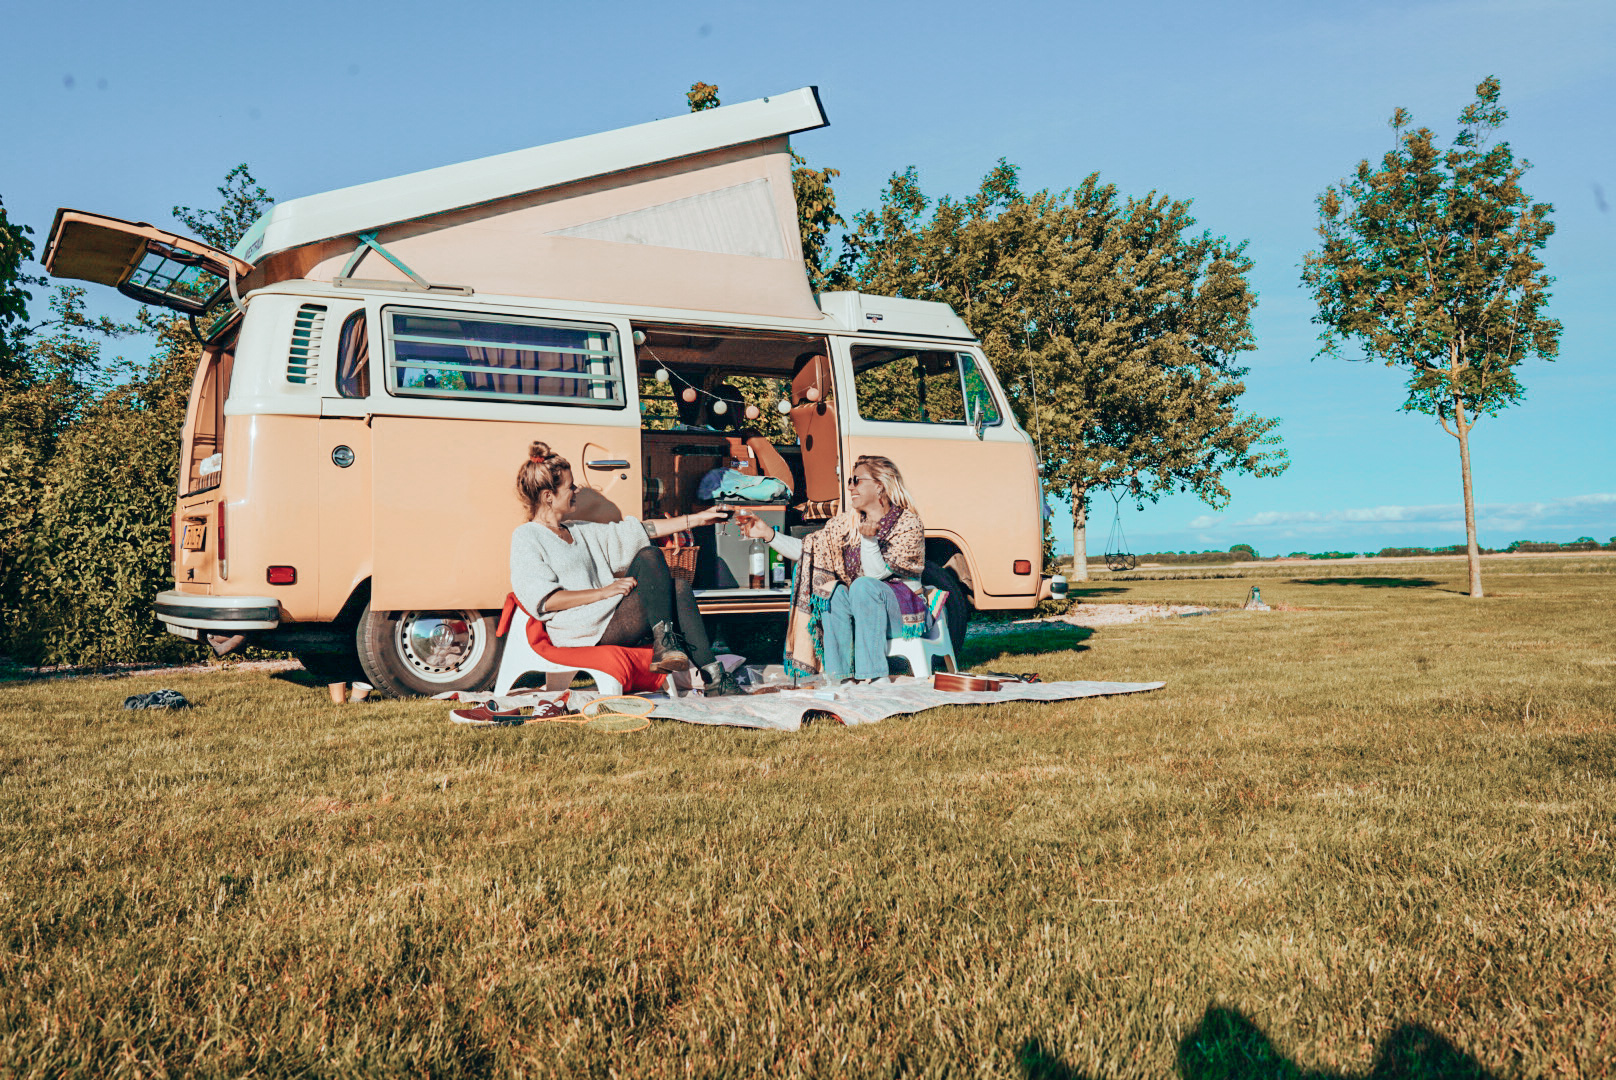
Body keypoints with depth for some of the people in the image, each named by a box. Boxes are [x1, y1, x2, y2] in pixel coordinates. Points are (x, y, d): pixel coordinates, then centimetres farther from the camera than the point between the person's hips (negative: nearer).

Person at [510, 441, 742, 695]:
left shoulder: (580, 531, 24)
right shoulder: (526, 539, -1)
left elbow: (639, 531, 23)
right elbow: (545, 601, -13)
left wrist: (696, 519, 20)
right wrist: (605, 591, -16)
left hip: (613, 621, 8)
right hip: (582, 632, -8)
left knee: (678, 590, -11)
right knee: (650, 558, -14)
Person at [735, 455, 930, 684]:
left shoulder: (909, 523, -9)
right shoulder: (847, 523, 8)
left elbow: (876, 574, -19)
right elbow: (807, 550, 6)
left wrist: (869, 538, -35)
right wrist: (768, 533, -2)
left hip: (904, 613, -5)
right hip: (861, 608, 5)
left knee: (863, 586, -33)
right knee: (835, 592, -26)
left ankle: (872, 675, -35)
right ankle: (839, 677, -25)